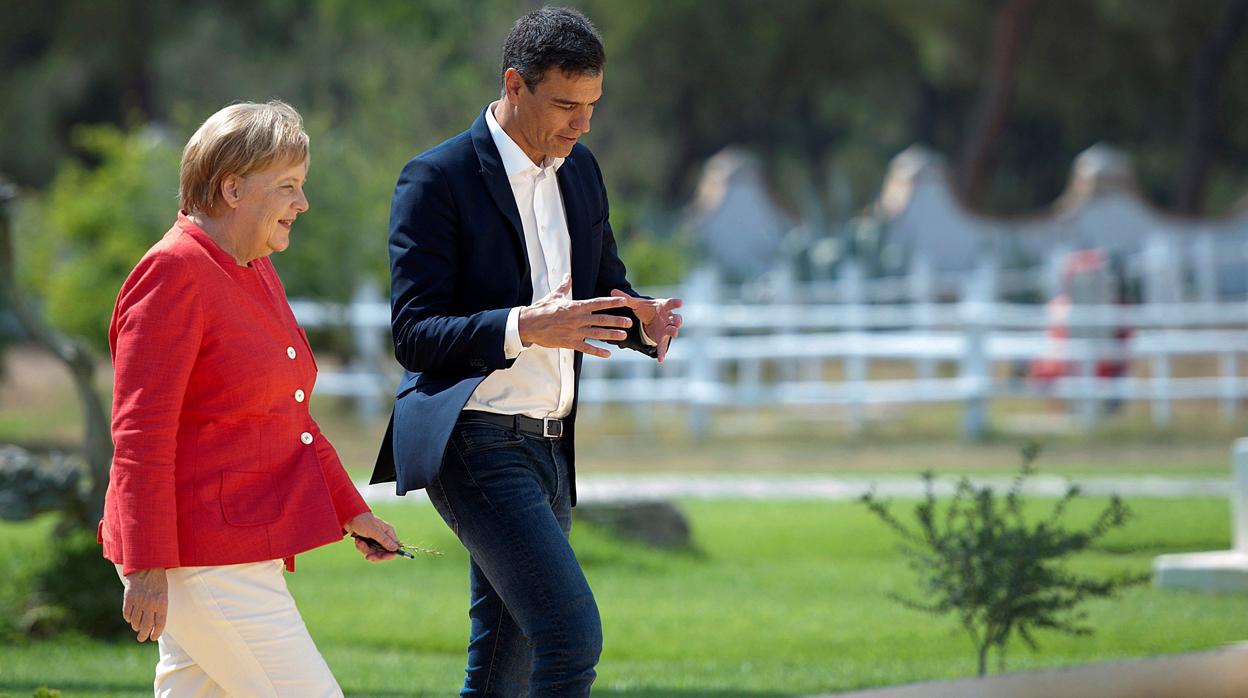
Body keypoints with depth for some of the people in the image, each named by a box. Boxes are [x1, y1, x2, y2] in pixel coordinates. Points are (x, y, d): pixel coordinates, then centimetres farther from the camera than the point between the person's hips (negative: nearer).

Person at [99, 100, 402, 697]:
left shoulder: (256, 273, 17)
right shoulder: (175, 273, -14)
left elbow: (289, 420, 27)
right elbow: (141, 435, -18)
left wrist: (351, 513, 24)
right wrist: (146, 568, -21)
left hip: (241, 552, 10)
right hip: (199, 558, -10)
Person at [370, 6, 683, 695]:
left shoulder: (580, 171, 11)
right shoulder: (437, 179, -11)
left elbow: (605, 290, 19)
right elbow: (413, 334, -14)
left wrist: (645, 318, -6)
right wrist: (524, 327, -30)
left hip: (548, 448, 8)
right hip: (475, 446, -8)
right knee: (572, 635, -20)